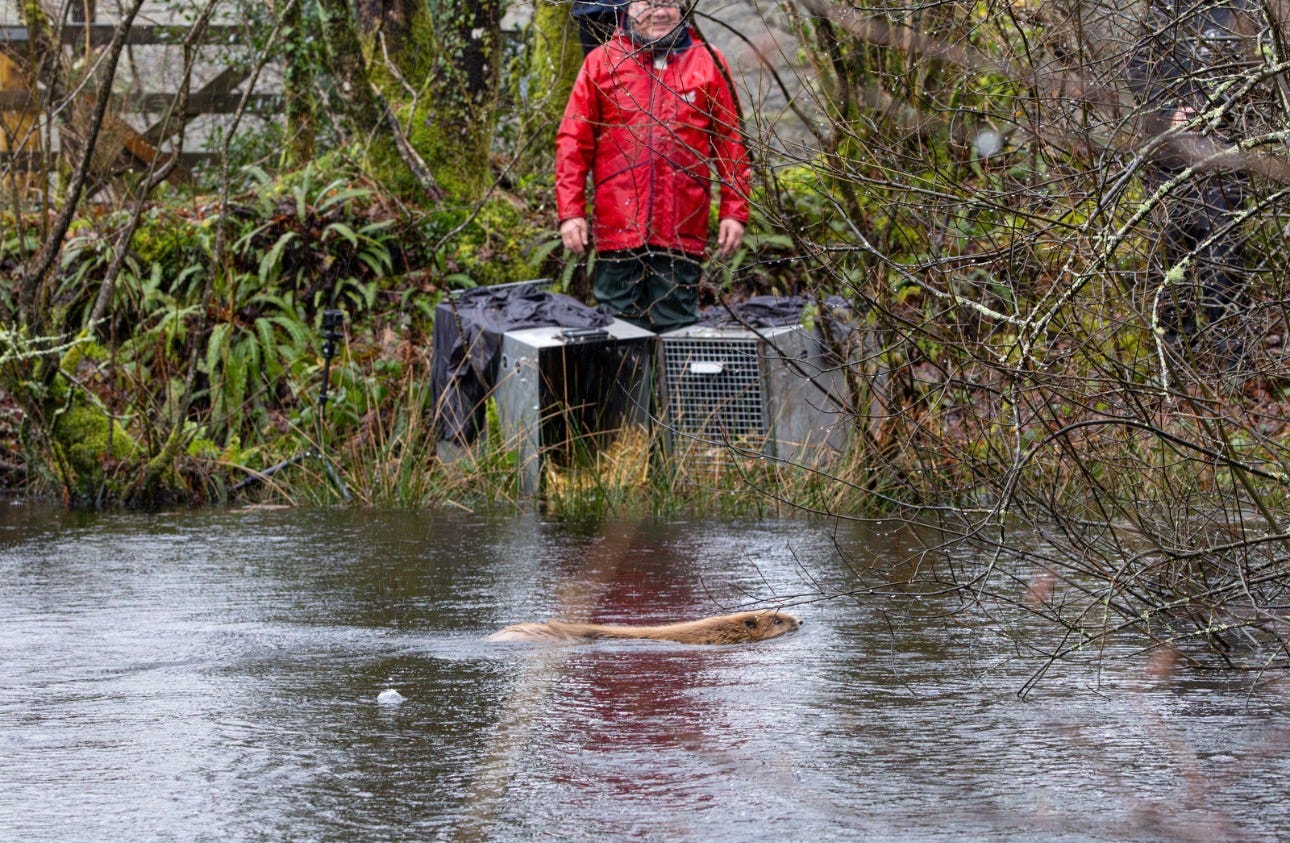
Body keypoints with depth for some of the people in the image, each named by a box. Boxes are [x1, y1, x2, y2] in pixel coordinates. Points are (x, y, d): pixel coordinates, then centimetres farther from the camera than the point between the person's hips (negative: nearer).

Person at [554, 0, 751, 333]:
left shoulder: (707, 63, 9)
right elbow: (573, 142, 5)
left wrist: (734, 212, 3)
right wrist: (570, 212, -3)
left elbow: (731, 142, 9)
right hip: (618, 229, 0)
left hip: (683, 232, 0)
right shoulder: (602, 62, 7)